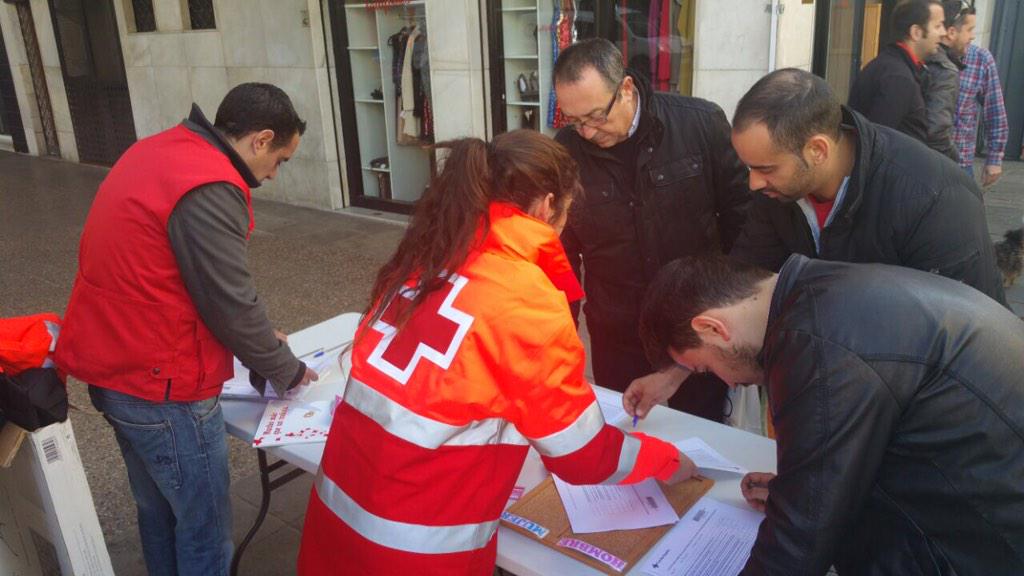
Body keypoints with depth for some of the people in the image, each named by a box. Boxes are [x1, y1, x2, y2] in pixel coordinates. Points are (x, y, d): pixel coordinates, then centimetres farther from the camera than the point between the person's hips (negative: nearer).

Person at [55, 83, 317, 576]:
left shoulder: (156, 150, 8)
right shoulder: (209, 190, -23)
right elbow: (230, 305, -19)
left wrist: (258, 338, 16)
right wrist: (288, 371, -1)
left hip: (114, 369, 10)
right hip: (164, 388, -9)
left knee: (160, 513, 24)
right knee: (205, 533, 7)